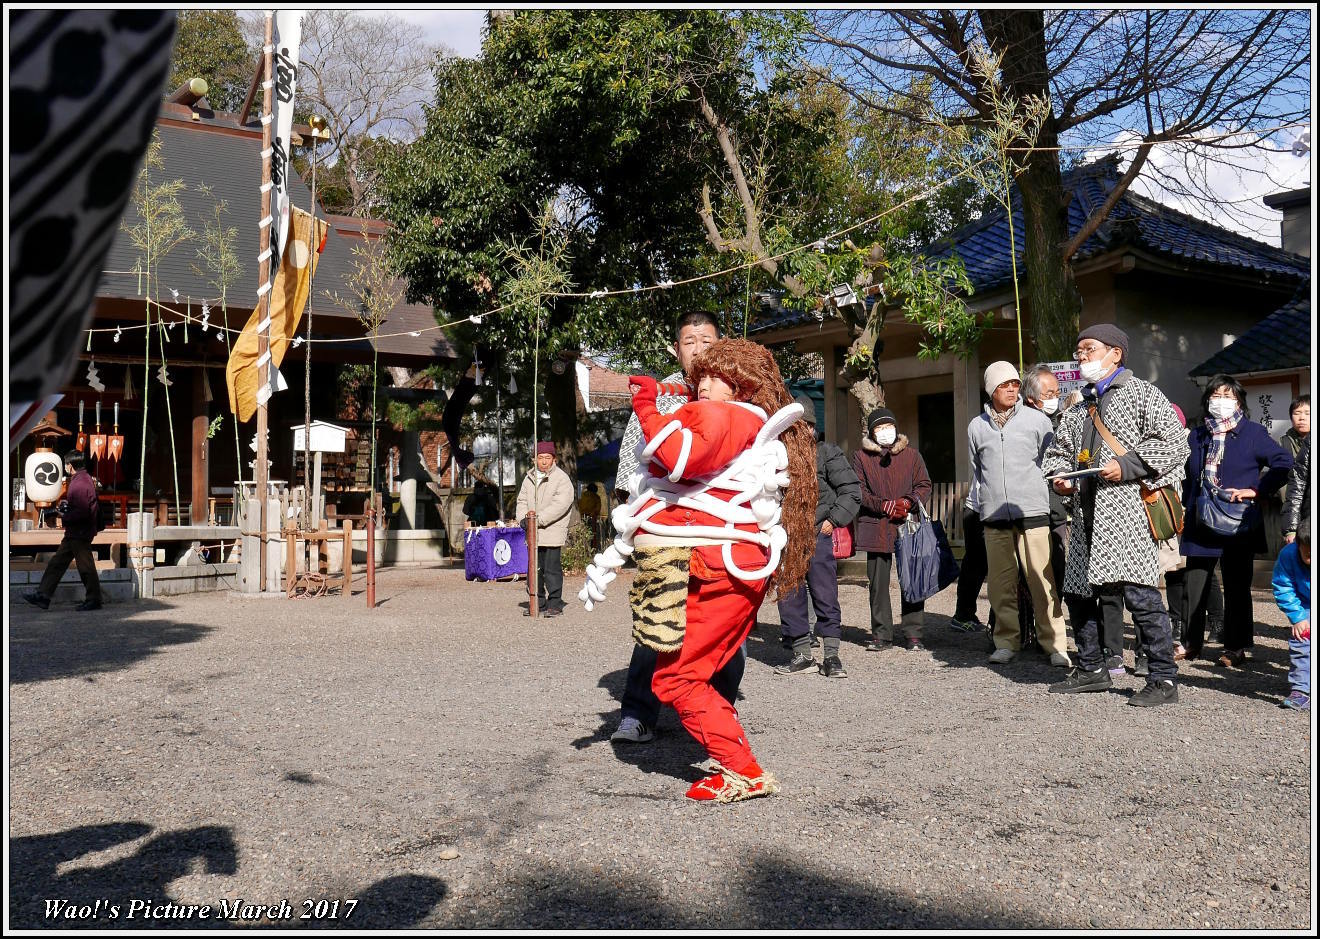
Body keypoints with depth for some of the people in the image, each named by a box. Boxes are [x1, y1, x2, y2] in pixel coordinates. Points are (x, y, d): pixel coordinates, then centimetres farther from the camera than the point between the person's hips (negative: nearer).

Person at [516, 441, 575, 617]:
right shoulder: (530, 477, 15)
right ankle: (538, 602, 21)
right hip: (533, 534, 6)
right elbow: (522, 500, 16)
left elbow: (559, 505, -17)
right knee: (535, 569, 11)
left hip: (553, 532, -6)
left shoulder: (562, 479, -7)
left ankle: (555, 604, 2)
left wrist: (538, 519, -21)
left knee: (552, 569, -6)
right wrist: (523, 518, -4)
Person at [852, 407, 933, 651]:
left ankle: (913, 634, 7)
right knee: (878, 583, 3)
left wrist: (908, 502, -9)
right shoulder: (861, 456, 8)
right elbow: (858, 490, 1)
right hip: (875, 528, 0)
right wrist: (883, 505, -13)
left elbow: (924, 485, 11)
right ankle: (881, 634, 13)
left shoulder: (911, 454, 13)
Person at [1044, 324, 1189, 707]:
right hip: (1086, 510, 8)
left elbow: (1174, 442, -7)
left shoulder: (1142, 393, 3)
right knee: (1077, 592, 10)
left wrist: (1127, 465, -15)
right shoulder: (1079, 408, 23)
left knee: (1140, 592, -14)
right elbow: (1058, 449, 31)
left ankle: (1164, 679, -5)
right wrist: (1059, 476, 10)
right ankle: (1091, 670, 25)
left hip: (1127, 507, -8)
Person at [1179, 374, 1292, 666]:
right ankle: (1191, 642, 15)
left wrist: (1256, 490, -13)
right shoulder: (1197, 434, 12)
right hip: (1200, 524, 4)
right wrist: (1186, 506, 11)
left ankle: (1237, 648, 15)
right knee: (1194, 585, 4)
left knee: (1236, 588, 5)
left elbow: (1283, 463, -8)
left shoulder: (1253, 432, -1)